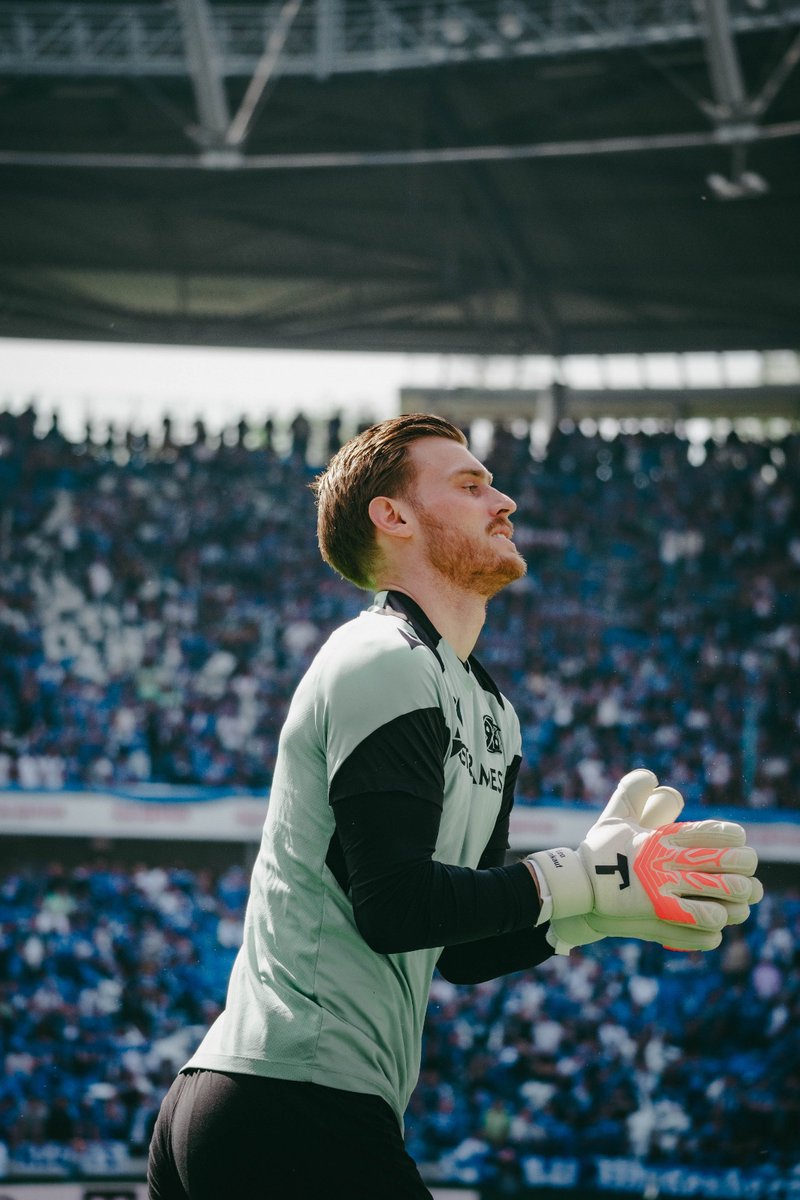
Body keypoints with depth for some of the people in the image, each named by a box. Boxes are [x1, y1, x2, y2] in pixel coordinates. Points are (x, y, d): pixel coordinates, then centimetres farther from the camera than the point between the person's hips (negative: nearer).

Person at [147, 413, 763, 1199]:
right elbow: (394, 906, -18)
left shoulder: (489, 713, 21)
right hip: (298, 1100, -10)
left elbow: (462, 953, 19)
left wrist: (601, 908, 4)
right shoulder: (387, 664, -9)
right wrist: (584, 879, -13)